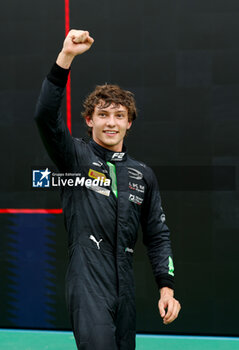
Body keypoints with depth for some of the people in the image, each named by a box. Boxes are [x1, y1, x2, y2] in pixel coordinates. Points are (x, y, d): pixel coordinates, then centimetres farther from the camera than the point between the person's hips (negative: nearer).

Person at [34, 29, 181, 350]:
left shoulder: (143, 175, 14)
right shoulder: (76, 158, 2)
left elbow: (158, 235, 17)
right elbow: (45, 116, -15)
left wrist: (166, 287, 8)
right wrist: (66, 56, -23)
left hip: (124, 288, 5)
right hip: (88, 284, -5)